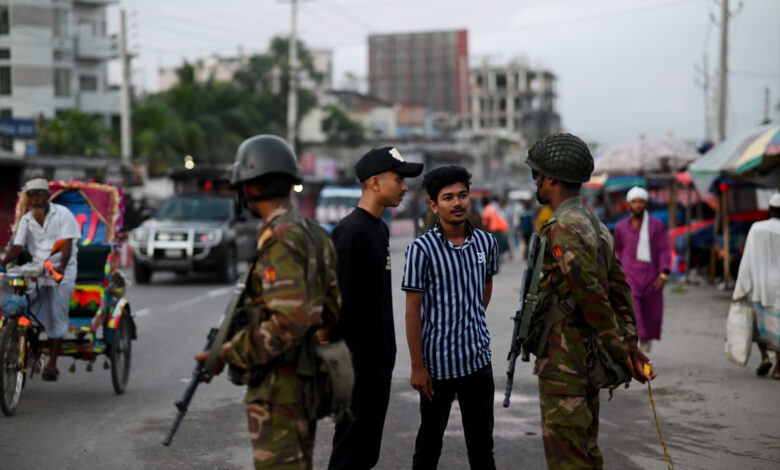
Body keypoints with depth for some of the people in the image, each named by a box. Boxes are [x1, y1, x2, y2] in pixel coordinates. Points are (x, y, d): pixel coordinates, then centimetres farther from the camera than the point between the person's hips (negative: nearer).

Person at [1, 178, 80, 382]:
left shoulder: (62, 214, -6)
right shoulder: (26, 220, 7)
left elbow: (67, 245, -15)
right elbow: (17, 246, 1)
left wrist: (61, 266, -33)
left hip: (61, 271, -4)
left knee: (56, 315, -10)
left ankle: (52, 363, -8)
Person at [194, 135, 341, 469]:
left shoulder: (280, 239, -19)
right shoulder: (314, 234, 9)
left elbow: (290, 320, -26)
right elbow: (332, 307, 15)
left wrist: (228, 354, -19)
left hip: (279, 384, -9)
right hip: (306, 378, 9)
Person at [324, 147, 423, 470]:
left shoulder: (380, 228, 12)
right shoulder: (351, 231, -17)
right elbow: (335, 298, -20)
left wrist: (385, 352, 18)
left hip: (380, 359, 9)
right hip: (356, 361, -9)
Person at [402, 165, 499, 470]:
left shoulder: (486, 243, 0)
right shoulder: (422, 249, -13)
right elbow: (413, 310, -11)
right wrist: (417, 366, -12)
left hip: (478, 357, 4)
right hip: (438, 360, -4)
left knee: (482, 440, 13)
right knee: (430, 438, 10)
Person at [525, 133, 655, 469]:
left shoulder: (562, 230, -18)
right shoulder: (596, 227, 13)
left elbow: (593, 299, -20)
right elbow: (619, 289, 10)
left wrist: (621, 353, -14)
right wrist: (631, 346, 5)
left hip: (563, 362, -10)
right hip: (590, 358, 10)